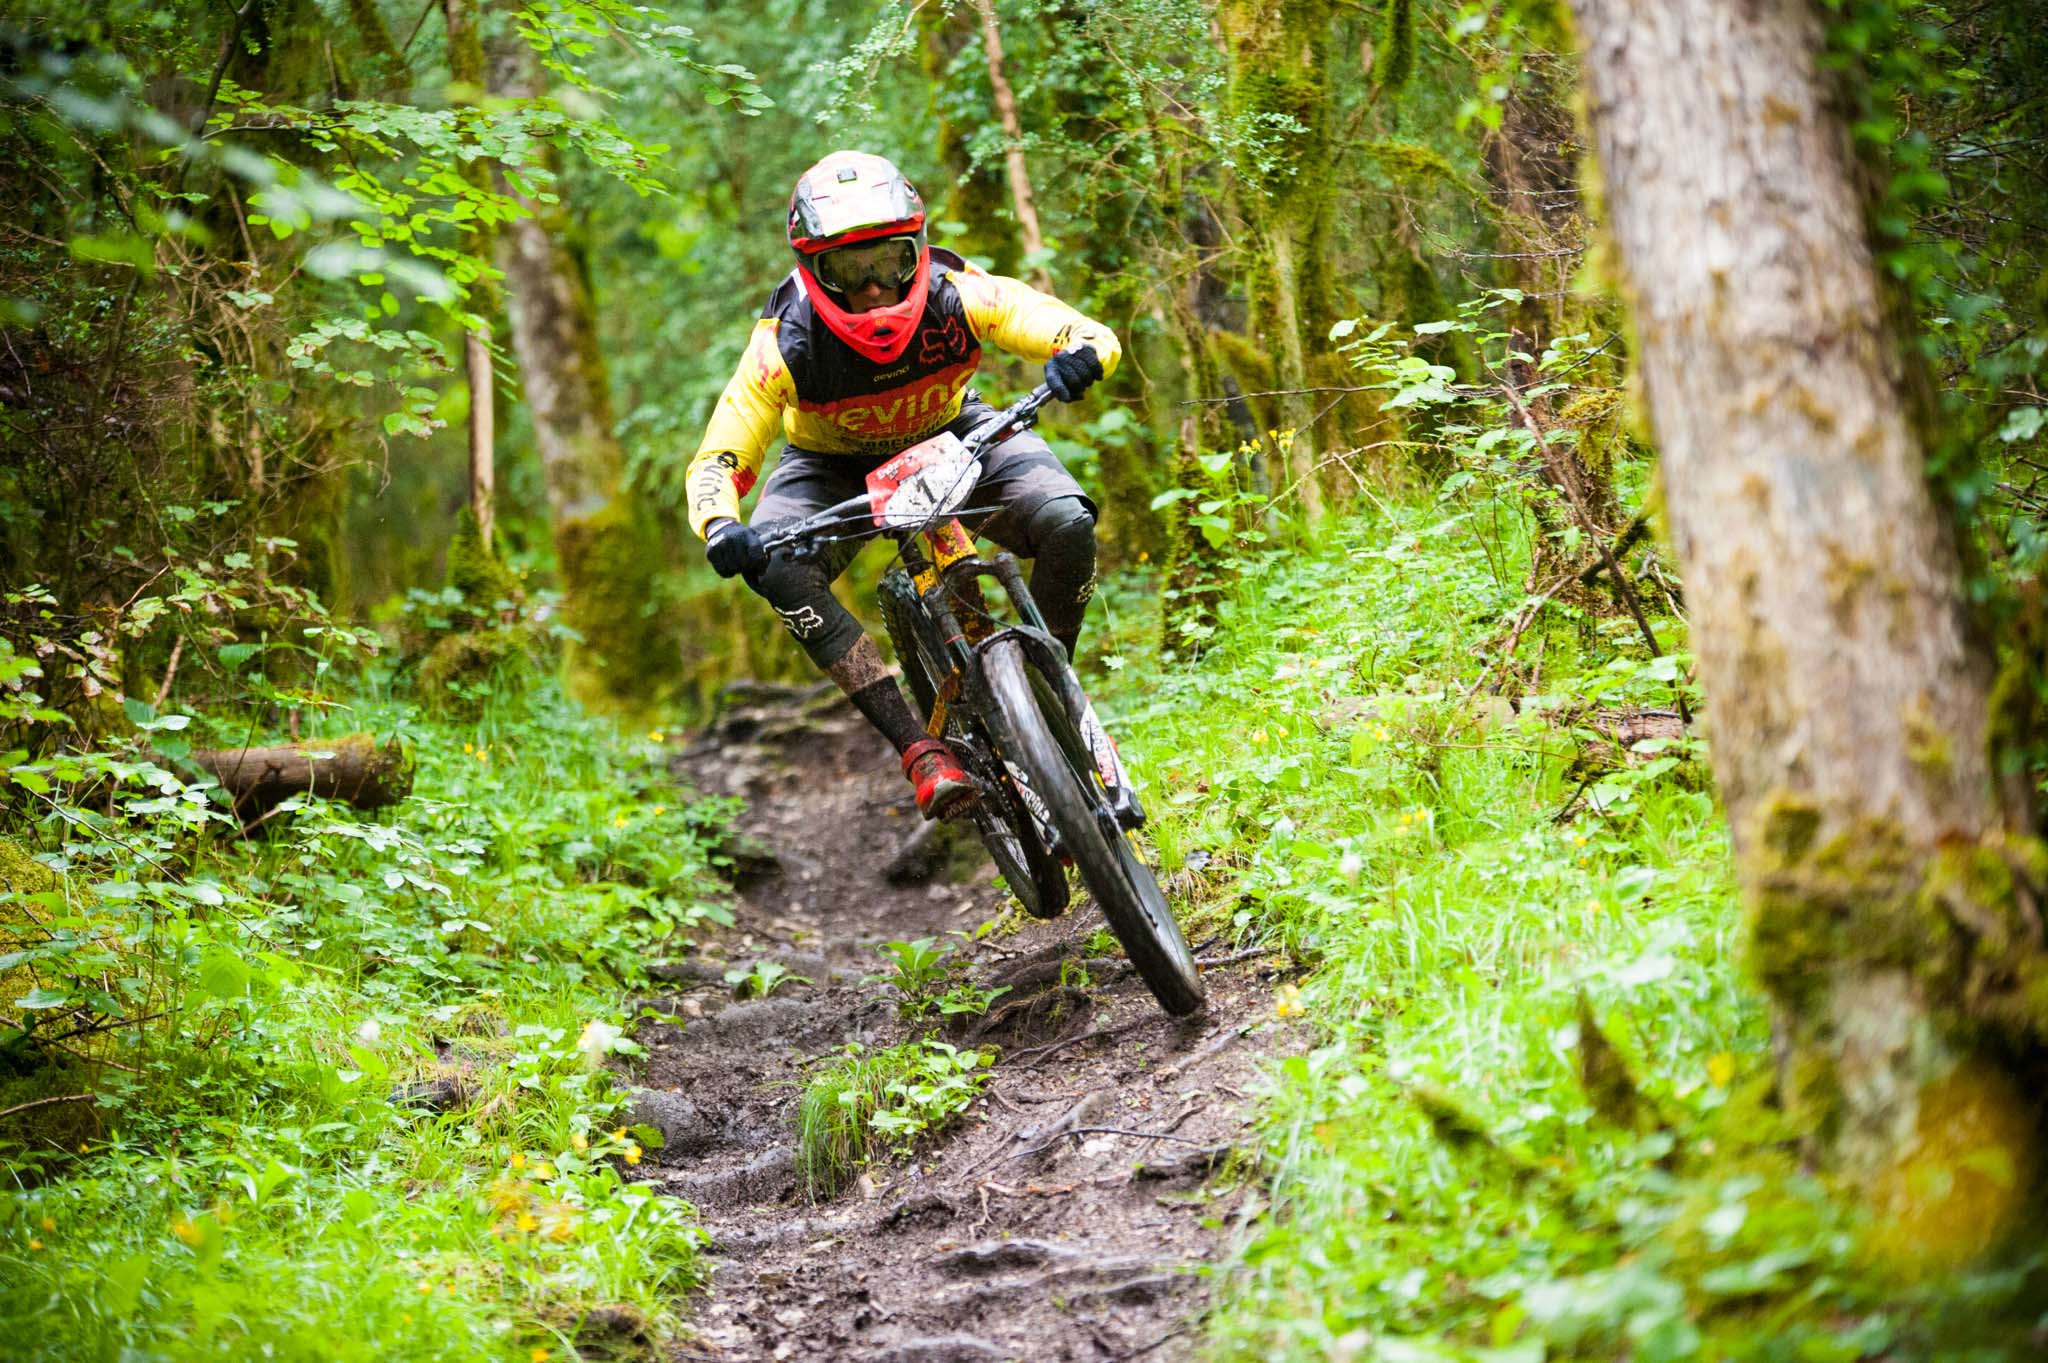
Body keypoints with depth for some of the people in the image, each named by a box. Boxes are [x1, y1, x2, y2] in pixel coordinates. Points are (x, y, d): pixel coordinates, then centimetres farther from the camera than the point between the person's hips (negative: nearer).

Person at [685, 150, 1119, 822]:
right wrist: (721, 529, -50)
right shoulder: (787, 342, -31)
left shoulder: (955, 295, -29)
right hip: (834, 465, 0)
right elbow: (717, 460, -28)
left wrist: (1080, 354, -54)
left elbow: (1092, 335, -29)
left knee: (1068, 522, -27)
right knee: (775, 567, -32)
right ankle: (921, 751, -31)